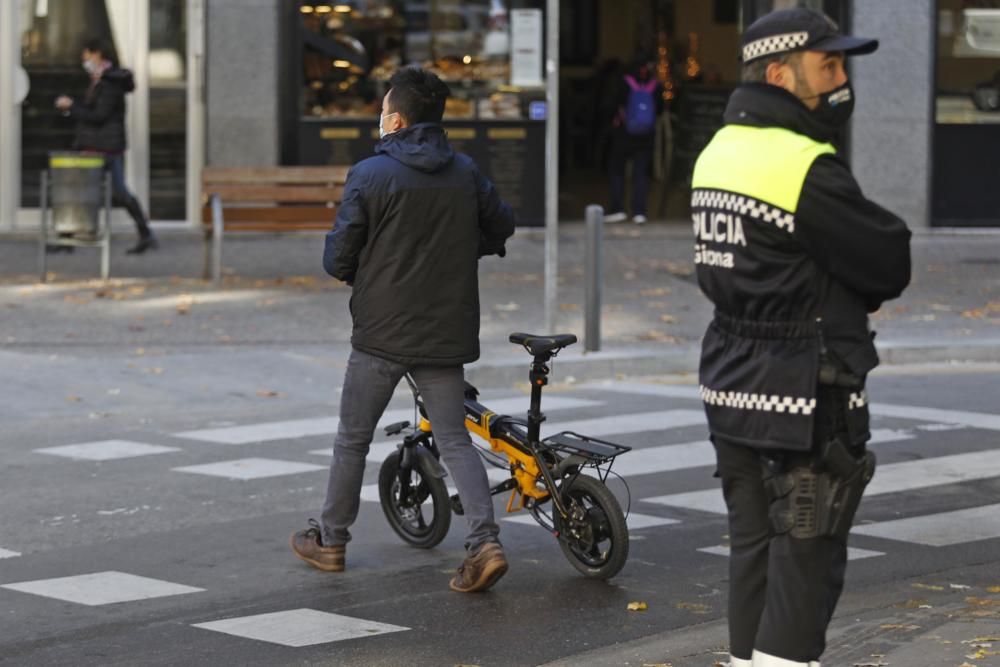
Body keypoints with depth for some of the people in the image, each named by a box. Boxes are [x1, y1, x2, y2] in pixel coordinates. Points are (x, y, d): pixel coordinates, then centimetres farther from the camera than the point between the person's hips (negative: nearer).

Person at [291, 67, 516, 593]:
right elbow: (500, 227, 17)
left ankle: (331, 540, 24)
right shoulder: (465, 172, 2)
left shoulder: (370, 175, -12)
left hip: (382, 332, -3)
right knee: (455, 440, 5)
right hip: (446, 333, 4)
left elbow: (337, 259, -10)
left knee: (353, 439, 13)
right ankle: (484, 541, -11)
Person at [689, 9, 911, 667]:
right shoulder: (807, 168, -19)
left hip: (732, 389, 9)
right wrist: (854, 294, 7)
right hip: (806, 401, -9)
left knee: (753, 550, 15)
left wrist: (841, 295, 4)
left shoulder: (718, 152, 10)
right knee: (807, 563, -2)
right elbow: (890, 266, -13)